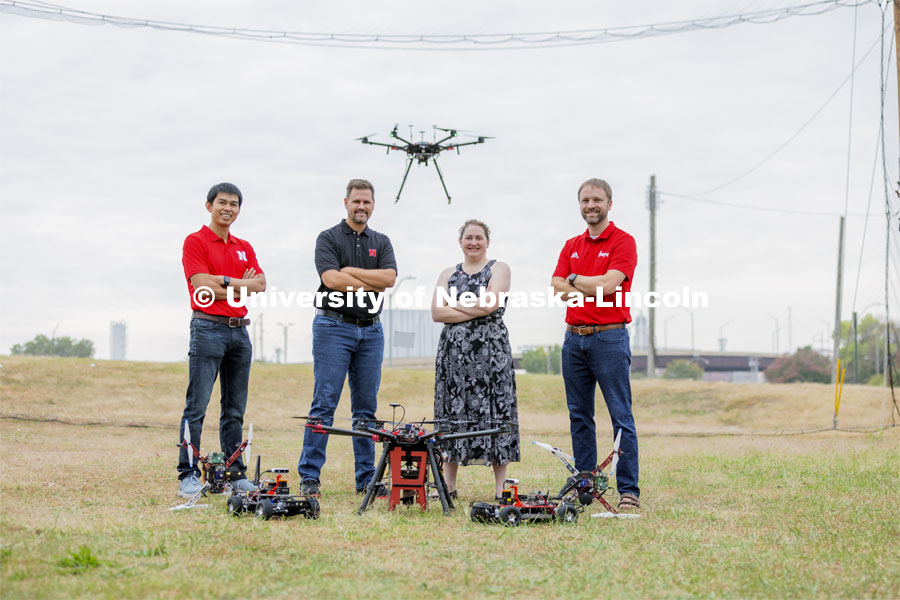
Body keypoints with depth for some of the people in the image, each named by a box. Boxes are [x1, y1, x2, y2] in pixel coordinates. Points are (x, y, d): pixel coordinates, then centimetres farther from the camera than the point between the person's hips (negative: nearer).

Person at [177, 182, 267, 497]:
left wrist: (225, 281, -10)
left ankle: (236, 474, 12)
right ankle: (188, 475, -6)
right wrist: (242, 288, -4)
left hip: (239, 330, 6)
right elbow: (203, 287, -13)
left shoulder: (244, 248, 17)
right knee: (196, 406, -8)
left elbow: (260, 284, 3)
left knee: (235, 409, 9)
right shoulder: (195, 241, -2)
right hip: (208, 328, -6)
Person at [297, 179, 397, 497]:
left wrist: (350, 271, -10)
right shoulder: (328, 238, 1)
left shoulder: (381, 242, 14)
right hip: (334, 326, -4)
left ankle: (367, 477, 11)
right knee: (324, 403, -7)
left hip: (370, 330, 4)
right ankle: (309, 476, -5)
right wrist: (370, 284, -7)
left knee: (366, 406, 6)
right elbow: (331, 278, -15)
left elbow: (389, 277, -4)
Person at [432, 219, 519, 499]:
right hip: (454, 351, 3)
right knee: (452, 413, 2)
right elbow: (437, 312, 2)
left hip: (490, 349, -3)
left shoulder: (499, 269, 8)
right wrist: (475, 311, -7)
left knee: (493, 413, -6)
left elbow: (491, 303, -10)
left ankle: (500, 488, -3)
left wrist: (453, 305, -1)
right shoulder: (448, 274, 17)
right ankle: (448, 486, 6)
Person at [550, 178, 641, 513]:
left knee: (621, 416, -7)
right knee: (579, 416, 9)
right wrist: (594, 288, -12)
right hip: (574, 337, 6)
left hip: (609, 337, -6)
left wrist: (575, 278, -3)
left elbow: (608, 285, -16)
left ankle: (629, 491, -7)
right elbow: (557, 288, 3)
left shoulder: (623, 242, -3)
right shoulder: (571, 246, 15)